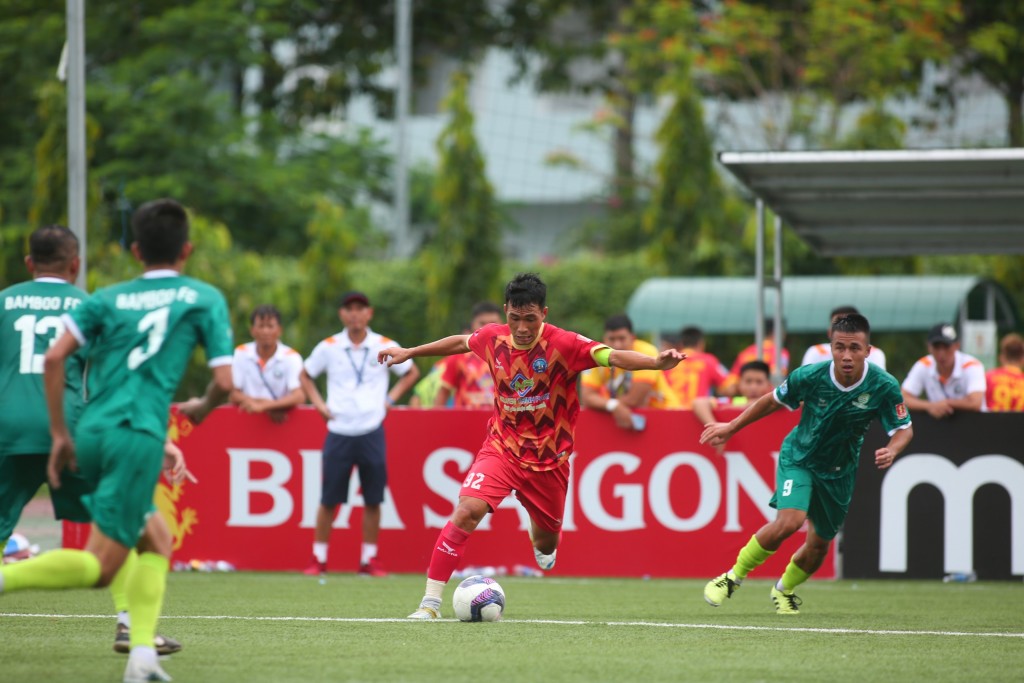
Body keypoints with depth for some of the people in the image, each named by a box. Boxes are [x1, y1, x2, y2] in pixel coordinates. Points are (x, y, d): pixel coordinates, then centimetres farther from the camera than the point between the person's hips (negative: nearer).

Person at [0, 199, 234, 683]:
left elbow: (54, 358, 2)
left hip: (91, 432, 5)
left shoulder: (108, 299, 15)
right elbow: (224, 381, 3)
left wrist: (60, 434, 8)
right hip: (139, 436, -5)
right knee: (99, 566, -7)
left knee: (156, 540, 20)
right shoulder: (204, 298, 8)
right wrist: (202, 408, 26)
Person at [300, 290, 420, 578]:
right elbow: (306, 375, 18)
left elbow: (411, 373, 16)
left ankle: (369, 560, 11)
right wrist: (319, 404, 4)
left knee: (372, 499, 1)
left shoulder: (384, 347, 2)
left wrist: (390, 399, 4)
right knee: (329, 499, 1)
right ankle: (318, 559, 10)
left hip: (371, 432, 0)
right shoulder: (328, 347, 3)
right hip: (339, 432, 0)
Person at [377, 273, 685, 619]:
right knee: (467, 511, -24)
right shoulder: (492, 338, -7)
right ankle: (430, 601, -19)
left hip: (548, 459, -1)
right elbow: (459, 342, 16)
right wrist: (409, 353, 26)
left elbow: (613, 357, -31)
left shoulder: (564, 344, -18)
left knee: (546, 545, 14)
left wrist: (656, 362, -49)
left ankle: (541, 539, 56)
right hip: (501, 448, 1)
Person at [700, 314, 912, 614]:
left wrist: (891, 451, -33)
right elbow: (773, 401, -5)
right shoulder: (810, 376, -24)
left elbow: (904, 429, -10)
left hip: (839, 472, 3)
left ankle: (784, 589, 44)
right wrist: (730, 428, 2)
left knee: (819, 546, 12)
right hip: (799, 457, -3)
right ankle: (733, 576, -7)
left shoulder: (884, 386, -22)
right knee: (790, 520, -27)